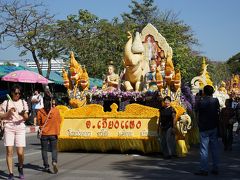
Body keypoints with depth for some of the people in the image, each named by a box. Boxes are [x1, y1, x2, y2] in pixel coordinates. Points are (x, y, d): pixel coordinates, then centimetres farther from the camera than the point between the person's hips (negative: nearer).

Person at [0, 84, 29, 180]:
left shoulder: (23, 102, 12)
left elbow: (26, 117, 8)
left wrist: (24, 114, -14)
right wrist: (8, 112, -9)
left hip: (20, 127, 1)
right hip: (8, 127, 0)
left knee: (20, 152, -6)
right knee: (9, 151, -5)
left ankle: (20, 167, 23)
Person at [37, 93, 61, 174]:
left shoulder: (40, 112, -9)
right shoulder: (56, 110, -8)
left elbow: (39, 123, 4)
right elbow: (59, 121, 0)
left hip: (44, 134, 0)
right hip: (54, 133, 0)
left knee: (44, 150, 9)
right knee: (54, 149, 10)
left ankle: (46, 166, 8)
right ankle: (54, 162, -12)